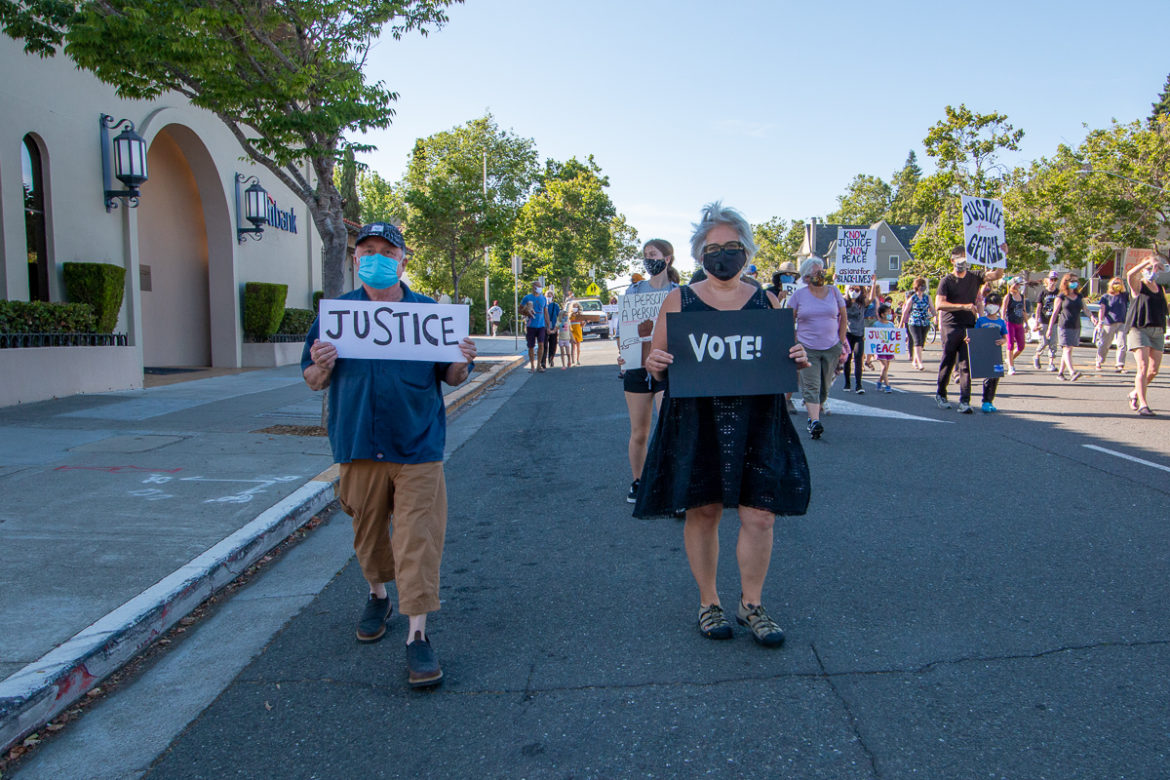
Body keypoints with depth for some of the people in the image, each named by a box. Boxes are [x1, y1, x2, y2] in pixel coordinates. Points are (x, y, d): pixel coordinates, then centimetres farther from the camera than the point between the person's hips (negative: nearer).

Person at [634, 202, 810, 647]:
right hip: (696, 422, -1)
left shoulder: (766, 301, 10)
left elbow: (788, 356, 16)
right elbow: (657, 366, 7)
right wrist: (654, 365, -16)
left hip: (757, 423, 2)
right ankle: (708, 603, 23)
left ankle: (751, 604, 19)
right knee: (702, 510, 5)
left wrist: (798, 360, -7)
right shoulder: (678, 302, 5)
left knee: (760, 515, 0)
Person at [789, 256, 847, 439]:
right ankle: (815, 421, -21)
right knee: (810, 386, -13)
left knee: (824, 386, 7)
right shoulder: (799, 295, 1)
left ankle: (814, 415, 22)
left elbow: (843, 318, 13)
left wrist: (841, 342, 8)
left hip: (831, 348, 3)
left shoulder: (834, 291, 6)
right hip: (807, 348, -2)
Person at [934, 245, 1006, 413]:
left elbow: (996, 275, -2)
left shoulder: (974, 277, 9)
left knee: (966, 364, -4)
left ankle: (965, 402, -5)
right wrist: (963, 306, -22)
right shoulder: (947, 281, -2)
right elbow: (939, 304, -13)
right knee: (947, 362, 7)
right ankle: (941, 394, 26)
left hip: (969, 327, 2)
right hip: (950, 328, -2)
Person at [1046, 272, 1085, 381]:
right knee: (1067, 349, -14)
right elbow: (1055, 313, 1)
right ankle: (1072, 372, -25)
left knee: (1067, 351, 9)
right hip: (1064, 326, -5)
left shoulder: (1080, 297, 14)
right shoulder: (1061, 297, 0)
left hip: (1076, 327, 5)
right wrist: (1050, 329, 0)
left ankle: (1061, 373, 16)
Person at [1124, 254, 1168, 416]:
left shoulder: (1161, 289, 18)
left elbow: (1163, 311, 25)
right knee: (1143, 367, -14)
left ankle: (1135, 393, 26)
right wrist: (1148, 261, -30)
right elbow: (1130, 275, -23)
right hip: (1139, 329, -6)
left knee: (1154, 370, 4)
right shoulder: (1138, 286, 1)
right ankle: (1143, 404, -15)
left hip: (1158, 332, 6)